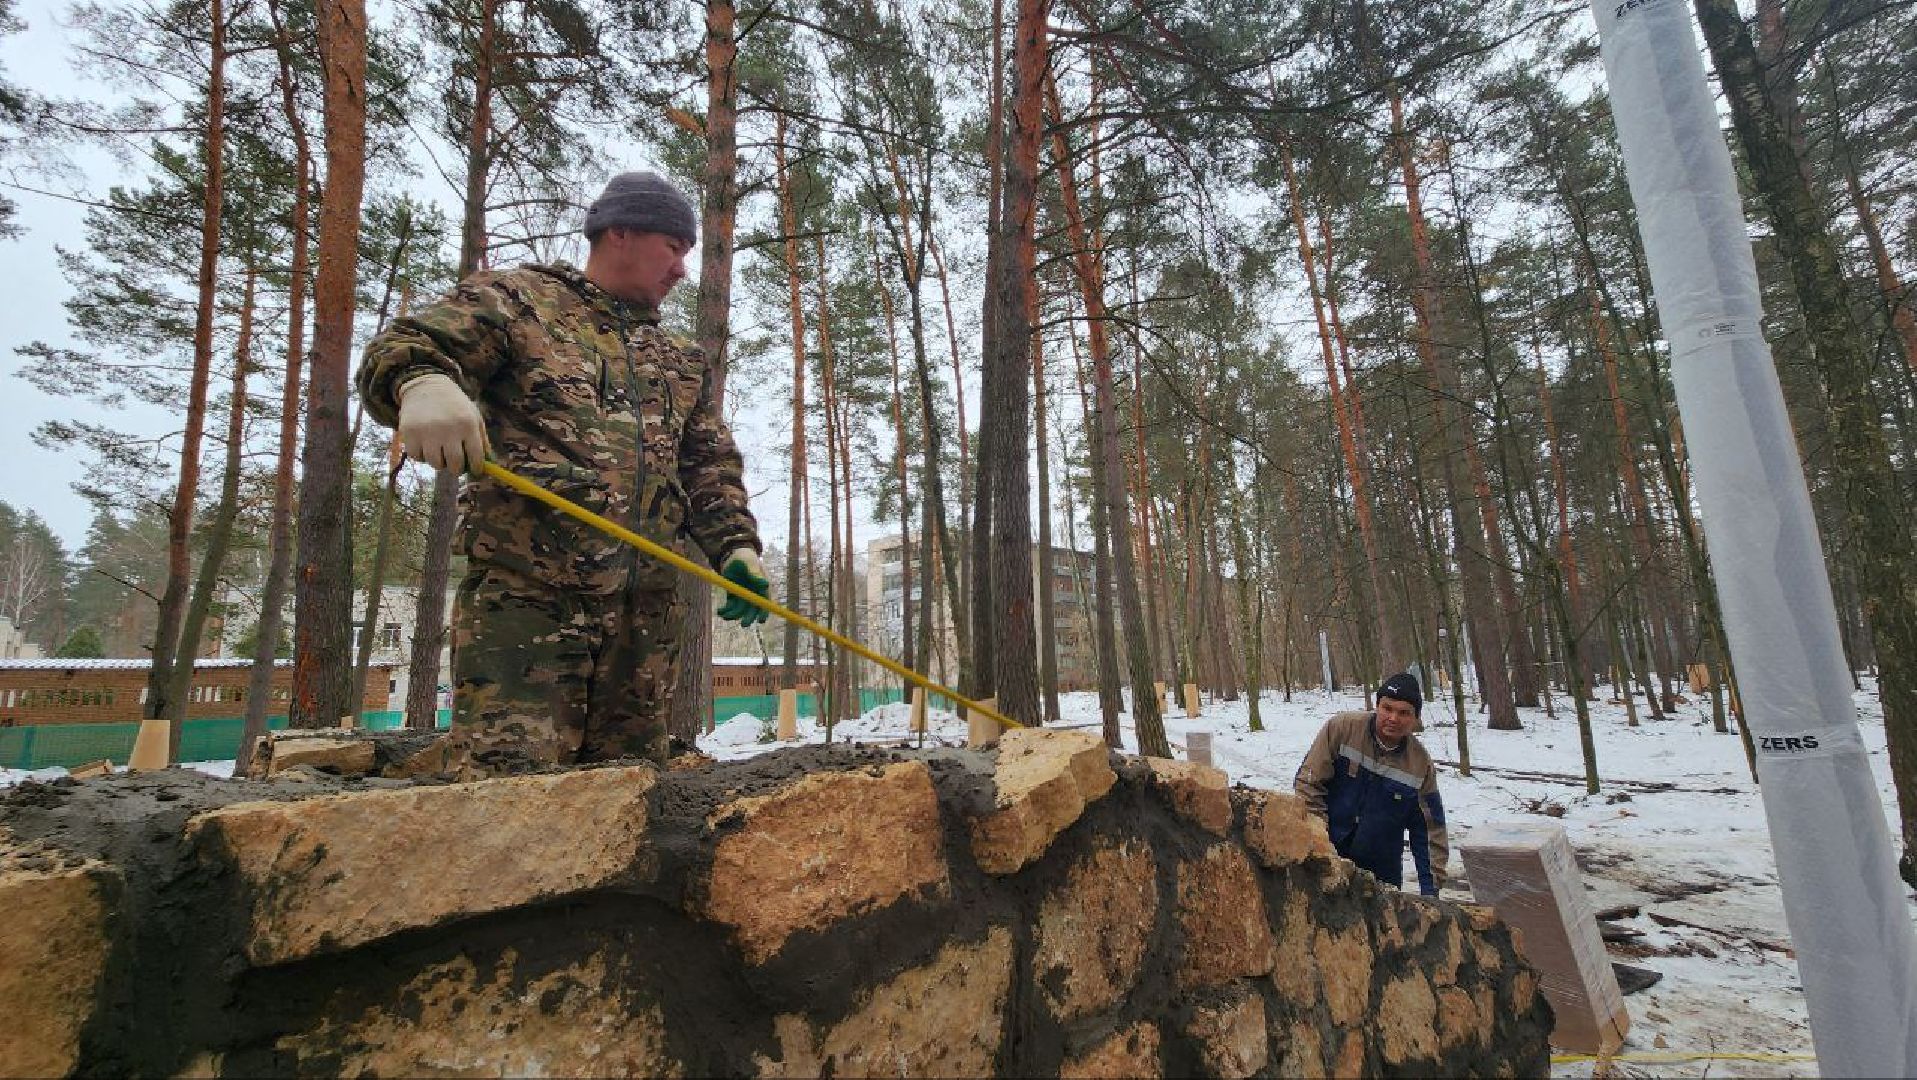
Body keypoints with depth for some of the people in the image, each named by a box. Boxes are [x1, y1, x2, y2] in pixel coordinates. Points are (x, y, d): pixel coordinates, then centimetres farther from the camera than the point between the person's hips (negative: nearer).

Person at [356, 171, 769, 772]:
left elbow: (711, 469, 19)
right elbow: (399, 350, -2)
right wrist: (420, 381, -27)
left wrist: (736, 546, 2)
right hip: (524, 595, -4)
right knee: (508, 774, -10)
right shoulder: (516, 298, 9)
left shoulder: (683, 362, 24)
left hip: (646, 610, 5)